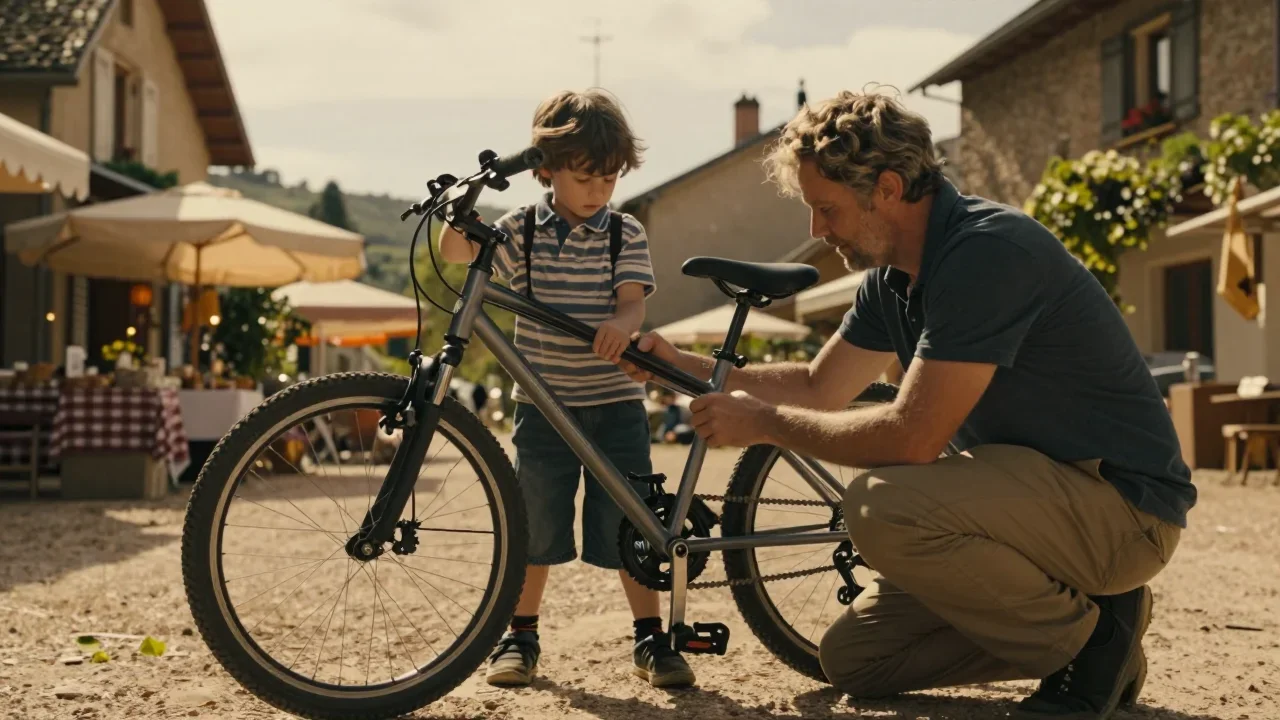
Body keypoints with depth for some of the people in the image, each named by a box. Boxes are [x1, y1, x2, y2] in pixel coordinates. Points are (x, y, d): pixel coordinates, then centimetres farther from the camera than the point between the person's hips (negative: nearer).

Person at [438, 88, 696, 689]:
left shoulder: (626, 235, 0)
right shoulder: (522, 229, 0)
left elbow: (633, 300, -11)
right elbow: (457, 251, -11)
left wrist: (622, 324, -33)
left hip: (615, 403, 0)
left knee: (630, 526, 2)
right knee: (534, 527, 7)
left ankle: (651, 639, 14)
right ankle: (521, 637, 21)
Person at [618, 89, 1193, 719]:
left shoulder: (986, 253, -24)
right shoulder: (892, 277, 6)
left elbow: (911, 437, -28)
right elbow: (819, 388, 17)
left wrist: (764, 421, -16)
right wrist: (683, 366, 8)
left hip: (1122, 501, -9)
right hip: (1031, 490, 9)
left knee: (883, 506, -31)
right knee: (853, 657, 6)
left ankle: (1091, 636, -10)